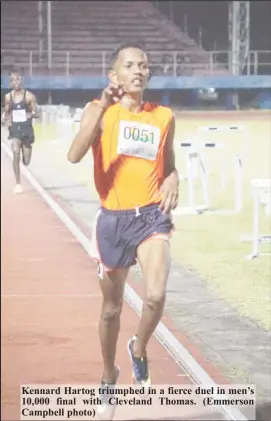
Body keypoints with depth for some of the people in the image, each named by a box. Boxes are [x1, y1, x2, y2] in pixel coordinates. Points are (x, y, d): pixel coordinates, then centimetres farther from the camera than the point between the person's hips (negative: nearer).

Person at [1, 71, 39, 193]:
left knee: (26, 162, 7)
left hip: (27, 129, -1)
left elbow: (36, 113, -3)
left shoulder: (29, 96, -6)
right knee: (16, 155, -21)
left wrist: (31, 114, -25)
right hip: (15, 129, 1)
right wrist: (5, 119, -7)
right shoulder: (8, 97, 2)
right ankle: (18, 183, -13)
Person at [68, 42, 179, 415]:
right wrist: (103, 107, -32)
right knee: (112, 308, 13)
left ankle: (139, 351, 10)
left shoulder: (164, 117, 4)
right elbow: (74, 155, -23)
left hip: (152, 216, 1)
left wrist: (172, 181, -5)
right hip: (113, 219, -1)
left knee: (156, 296, -22)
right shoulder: (99, 111, -5)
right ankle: (109, 376, 39)